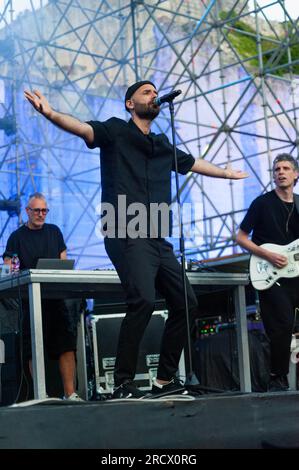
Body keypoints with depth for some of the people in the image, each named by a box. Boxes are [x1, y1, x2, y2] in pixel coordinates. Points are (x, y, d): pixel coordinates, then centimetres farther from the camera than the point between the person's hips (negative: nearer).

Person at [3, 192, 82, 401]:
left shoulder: (54, 231, 16)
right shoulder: (17, 237, 6)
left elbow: (64, 263, 16)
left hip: (56, 296, 3)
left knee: (67, 344, -5)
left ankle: (70, 393, -3)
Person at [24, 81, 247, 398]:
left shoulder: (163, 146, 22)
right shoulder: (116, 131, 4)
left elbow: (194, 164, 40)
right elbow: (83, 128, -16)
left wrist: (228, 173, 54)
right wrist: (50, 114, -35)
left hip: (157, 239, 8)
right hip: (126, 235, -8)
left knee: (185, 303, 4)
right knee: (143, 300, -25)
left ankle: (165, 379, 15)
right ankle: (123, 384, -16)